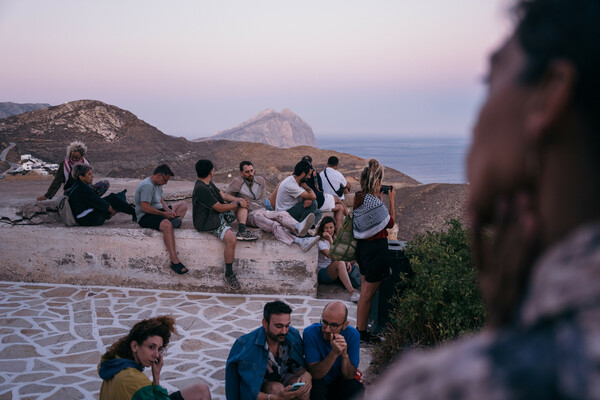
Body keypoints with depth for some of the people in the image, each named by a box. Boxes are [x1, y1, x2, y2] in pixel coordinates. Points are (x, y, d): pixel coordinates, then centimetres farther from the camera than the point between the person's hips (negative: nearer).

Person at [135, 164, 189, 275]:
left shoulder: (158, 184, 13)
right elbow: (145, 207, -27)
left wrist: (169, 211, -5)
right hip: (145, 216, -11)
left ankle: (175, 222, -18)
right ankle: (174, 262, -42)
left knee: (183, 205, 12)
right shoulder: (147, 186, -20)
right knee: (167, 225, -39)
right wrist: (163, 214, -21)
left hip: (158, 211, 11)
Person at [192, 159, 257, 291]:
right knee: (231, 239, -31)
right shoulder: (201, 189, -24)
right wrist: (238, 204, -10)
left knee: (243, 204, 11)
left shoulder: (208, 183, 8)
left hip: (219, 215, 11)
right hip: (209, 222, -11)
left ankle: (242, 231, -9)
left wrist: (238, 200, 3)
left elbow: (222, 195, 18)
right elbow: (220, 208, -21)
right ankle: (228, 275, -19)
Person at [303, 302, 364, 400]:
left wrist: (344, 354, -33)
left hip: (340, 382, 2)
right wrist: (334, 353, -37)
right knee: (317, 389, -34)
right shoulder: (310, 333, -21)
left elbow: (349, 376, -15)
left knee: (357, 389, -28)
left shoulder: (353, 335, -15)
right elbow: (315, 374, -24)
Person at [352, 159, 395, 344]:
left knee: (365, 292, 19)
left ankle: (360, 329, 28)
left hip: (363, 246, 10)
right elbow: (390, 223, -8)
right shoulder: (373, 201, -21)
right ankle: (361, 332, 11)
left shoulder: (359, 199, 4)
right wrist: (391, 201, -1)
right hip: (376, 248, -10)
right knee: (368, 294, 1)